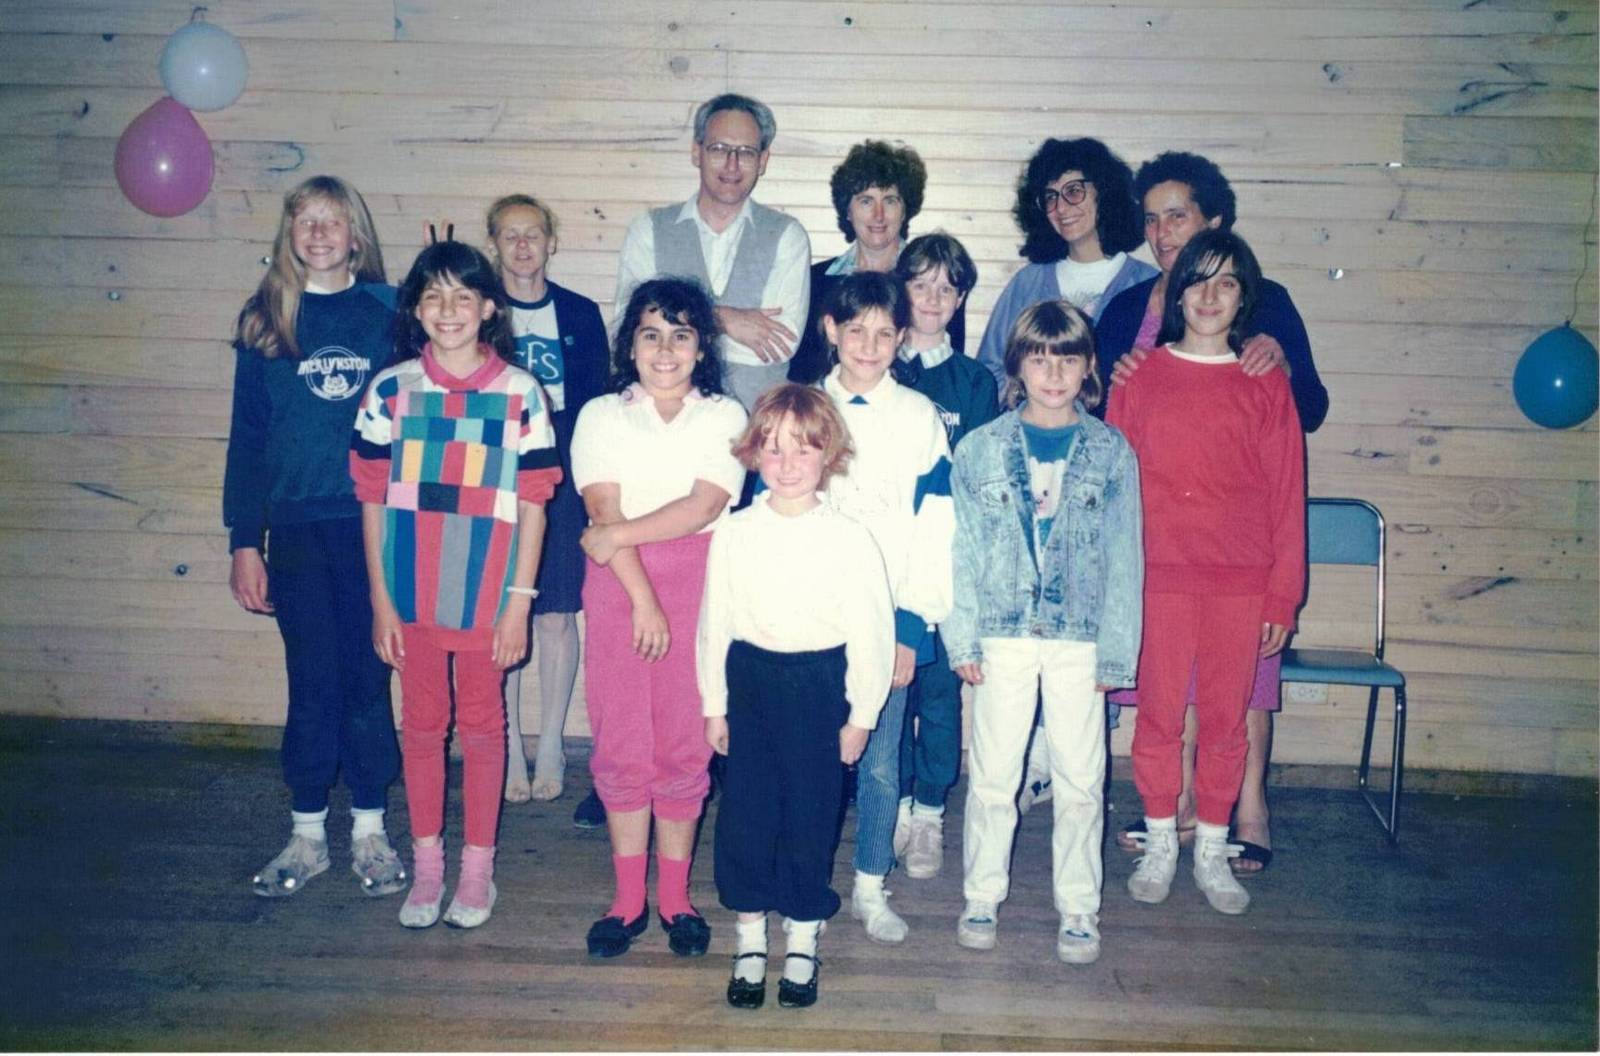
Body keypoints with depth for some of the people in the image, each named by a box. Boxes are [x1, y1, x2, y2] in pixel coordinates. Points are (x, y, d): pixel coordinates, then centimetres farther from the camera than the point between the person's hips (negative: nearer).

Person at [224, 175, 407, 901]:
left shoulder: (389, 312, 3)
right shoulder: (265, 321, 6)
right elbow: (246, 436, 7)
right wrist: (244, 541, 2)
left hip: (375, 522, -1)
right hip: (296, 528, 1)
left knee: (368, 678, 6)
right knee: (312, 683, 6)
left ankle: (369, 832, 19)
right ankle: (307, 836, 20)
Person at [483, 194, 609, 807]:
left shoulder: (580, 315, 5)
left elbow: (595, 407, 6)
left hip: (561, 481, 0)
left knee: (556, 616, 4)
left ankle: (550, 750, 18)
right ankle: (510, 750, 16)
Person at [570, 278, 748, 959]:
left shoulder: (723, 416, 6)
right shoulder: (601, 416, 7)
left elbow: (703, 506, -8)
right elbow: (605, 513, -5)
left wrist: (615, 536, -11)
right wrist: (642, 598, -14)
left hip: (695, 584, 0)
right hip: (616, 587, 1)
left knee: (684, 745, 2)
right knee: (621, 746, 3)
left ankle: (675, 898, 16)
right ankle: (628, 899, 15)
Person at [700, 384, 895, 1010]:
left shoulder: (849, 539, -8)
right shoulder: (733, 534, 0)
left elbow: (871, 631, -4)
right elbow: (715, 623, 5)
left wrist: (860, 715, -3)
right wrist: (714, 706, 7)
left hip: (819, 685, -2)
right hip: (750, 681, 2)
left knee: (811, 815, 6)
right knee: (744, 811, 7)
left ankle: (802, 942, 24)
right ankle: (749, 942, 24)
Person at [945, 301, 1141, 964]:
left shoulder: (1112, 453, 2)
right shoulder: (979, 449, 2)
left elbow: (1124, 557, 3)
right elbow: (962, 551, 3)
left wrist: (1115, 651, -1)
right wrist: (963, 638, -3)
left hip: (1079, 638, 0)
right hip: (1002, 636, 0)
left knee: (1081, 779, 7)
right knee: (992, 775, 8)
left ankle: (1078, 909, 22)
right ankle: (982, 897, 24)